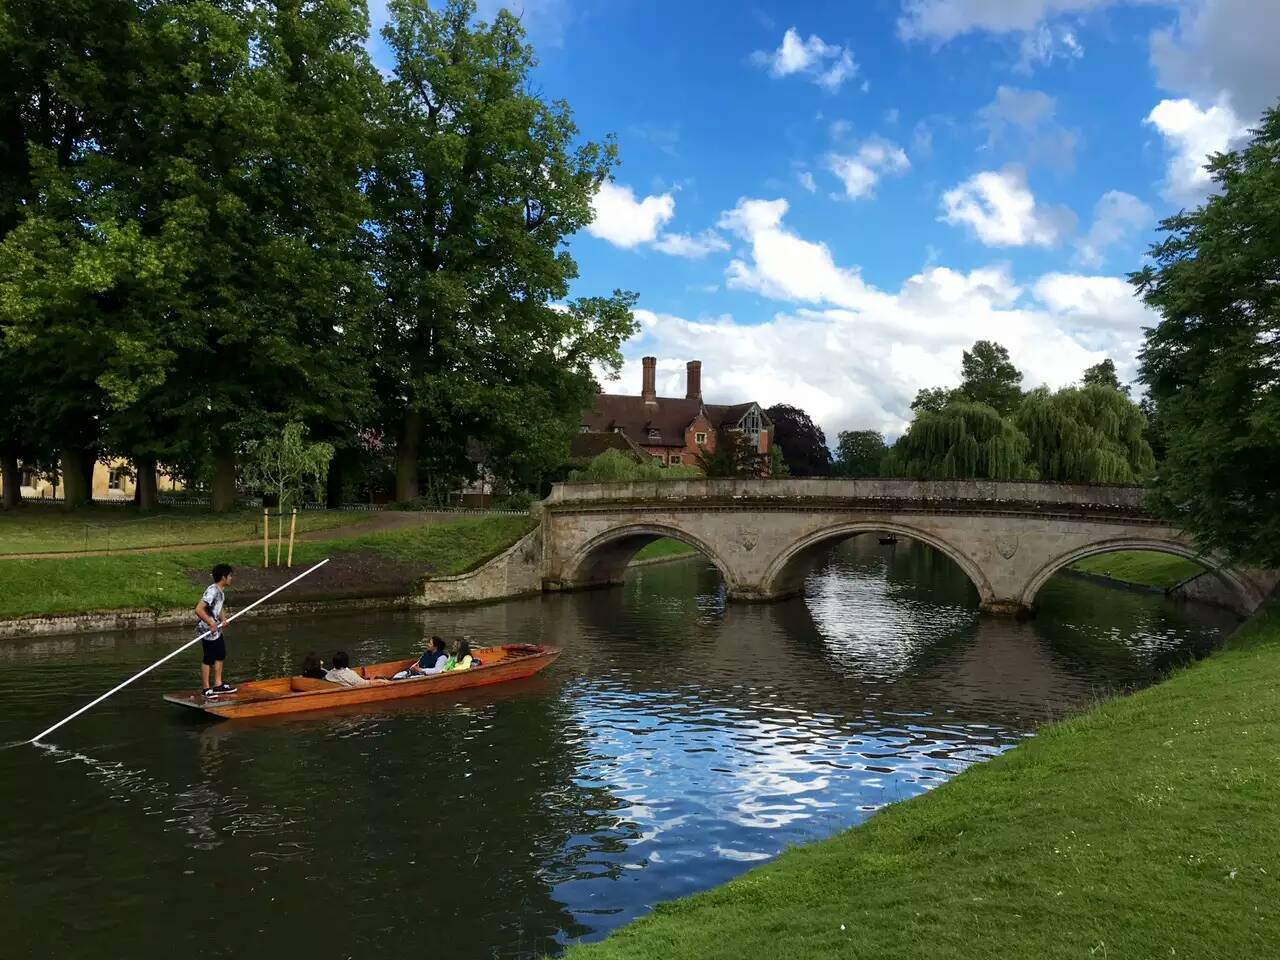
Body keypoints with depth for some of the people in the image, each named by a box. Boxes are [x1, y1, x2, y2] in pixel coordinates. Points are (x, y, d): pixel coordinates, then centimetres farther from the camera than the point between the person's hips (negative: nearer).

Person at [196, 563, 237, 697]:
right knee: (208, 659, 1)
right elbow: (199, 609, -30)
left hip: (216, 630, 10)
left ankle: (218, 685, 27)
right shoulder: (212, 591, -24)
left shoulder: (221, 591, 6)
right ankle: (206, 688, 12)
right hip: (207, 630, -10)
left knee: (221, 655, 17)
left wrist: (223, 619, 3)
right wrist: (211, 623, -24)